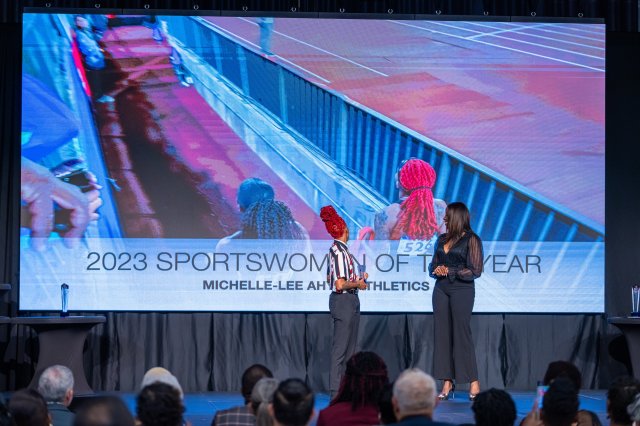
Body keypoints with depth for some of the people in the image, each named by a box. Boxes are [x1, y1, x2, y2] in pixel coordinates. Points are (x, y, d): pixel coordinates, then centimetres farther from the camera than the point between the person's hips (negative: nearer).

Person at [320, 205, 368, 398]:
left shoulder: (335, 249, 11)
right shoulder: (340, 251, -18)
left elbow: (330, 279, 19)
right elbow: (340, 284, -24)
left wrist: (357, 279, 16)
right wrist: (358, 283, -8)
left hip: (350, 302, 10)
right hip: (344, 301, -10)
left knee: (349, 348, 13)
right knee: (340, 348, -5)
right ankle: (336, 391, -1)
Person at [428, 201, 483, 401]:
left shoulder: (471, 240, -4)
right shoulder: (442, 239, 14)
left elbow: (474, 271, -8)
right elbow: (433, 265, 19)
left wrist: (449, 271, -12)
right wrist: (436, 270, -4)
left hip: (462, 289, -6)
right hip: (441, 289, 6)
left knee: (461, 333, -7)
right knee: (442, 333, 1)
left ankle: (473, 382, -1)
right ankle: (447, 382, 3)